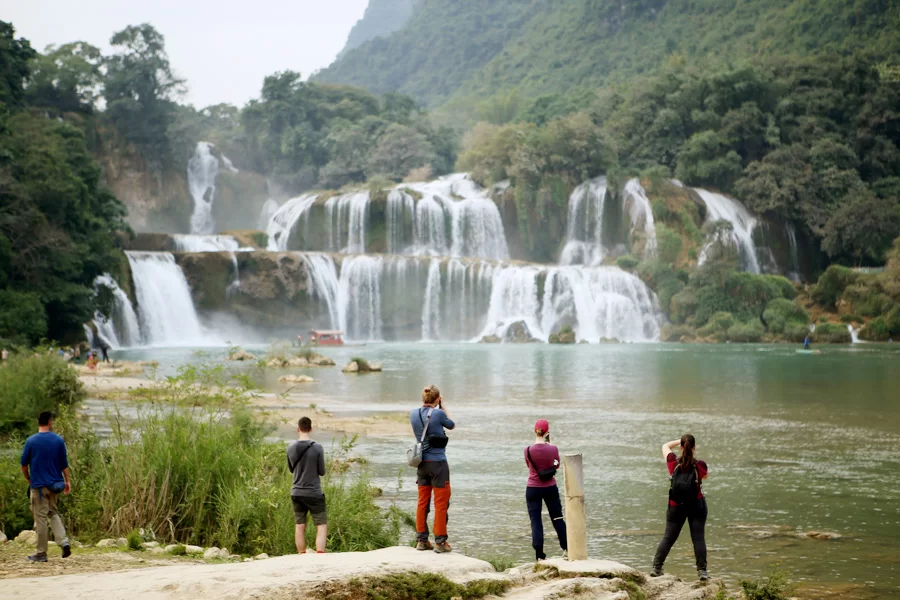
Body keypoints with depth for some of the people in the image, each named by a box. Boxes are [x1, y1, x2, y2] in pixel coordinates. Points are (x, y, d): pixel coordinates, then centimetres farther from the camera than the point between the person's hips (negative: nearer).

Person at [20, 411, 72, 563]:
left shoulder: (31, 441, -6)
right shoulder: (58, 440, 0)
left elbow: (24, 464, -1)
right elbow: (64, 464, 3)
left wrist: (28, 479, 15)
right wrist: (67, 481, 12)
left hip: (38, 485, -3)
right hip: (55, 484, 3)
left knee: (41, 518, 1)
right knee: (53, 513, 18)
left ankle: (41, 553, 6)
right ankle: (64, 542, -2)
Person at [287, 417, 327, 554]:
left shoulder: (290, 449, -1)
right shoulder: (317, 448, -13)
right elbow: (322, 471, -4)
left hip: (297, 493, 4)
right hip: (314, 493, -4)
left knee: (299, 527, 11)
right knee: (322, 526, 3)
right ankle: (320, 554, -8)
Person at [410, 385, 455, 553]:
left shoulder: (413, 414, 0)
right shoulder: (438, 414, -15)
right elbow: (452, 425, 5)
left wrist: (427, 406, 16)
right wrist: (443, 407, 12)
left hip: (422, 463, 6)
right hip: (438, 462, -6)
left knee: (422, 502, 13)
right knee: (441, 503, 1)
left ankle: (421, 540, 16)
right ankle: (440, 542, 1)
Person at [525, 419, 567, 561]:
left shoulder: (528, 450, -12)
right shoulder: (553, 449, -12)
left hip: (533, 489, -1)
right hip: (550, 488, 1)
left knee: (536, 521, 4)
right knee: (557, 518, 17)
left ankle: (539, 556, -1)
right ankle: (566, 548, 23)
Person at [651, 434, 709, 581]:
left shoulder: (673, 463, -9)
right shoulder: (700, 466, -12)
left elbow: (665, 446, 10)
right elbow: (706, 475, 12)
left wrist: (680, 441, 15)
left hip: (676, 506, 2)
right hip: (696, 506, -1)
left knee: (668, 537, 8)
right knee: (698, 538, 2)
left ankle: (656, 568, 8)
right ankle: (702, 570, -1)